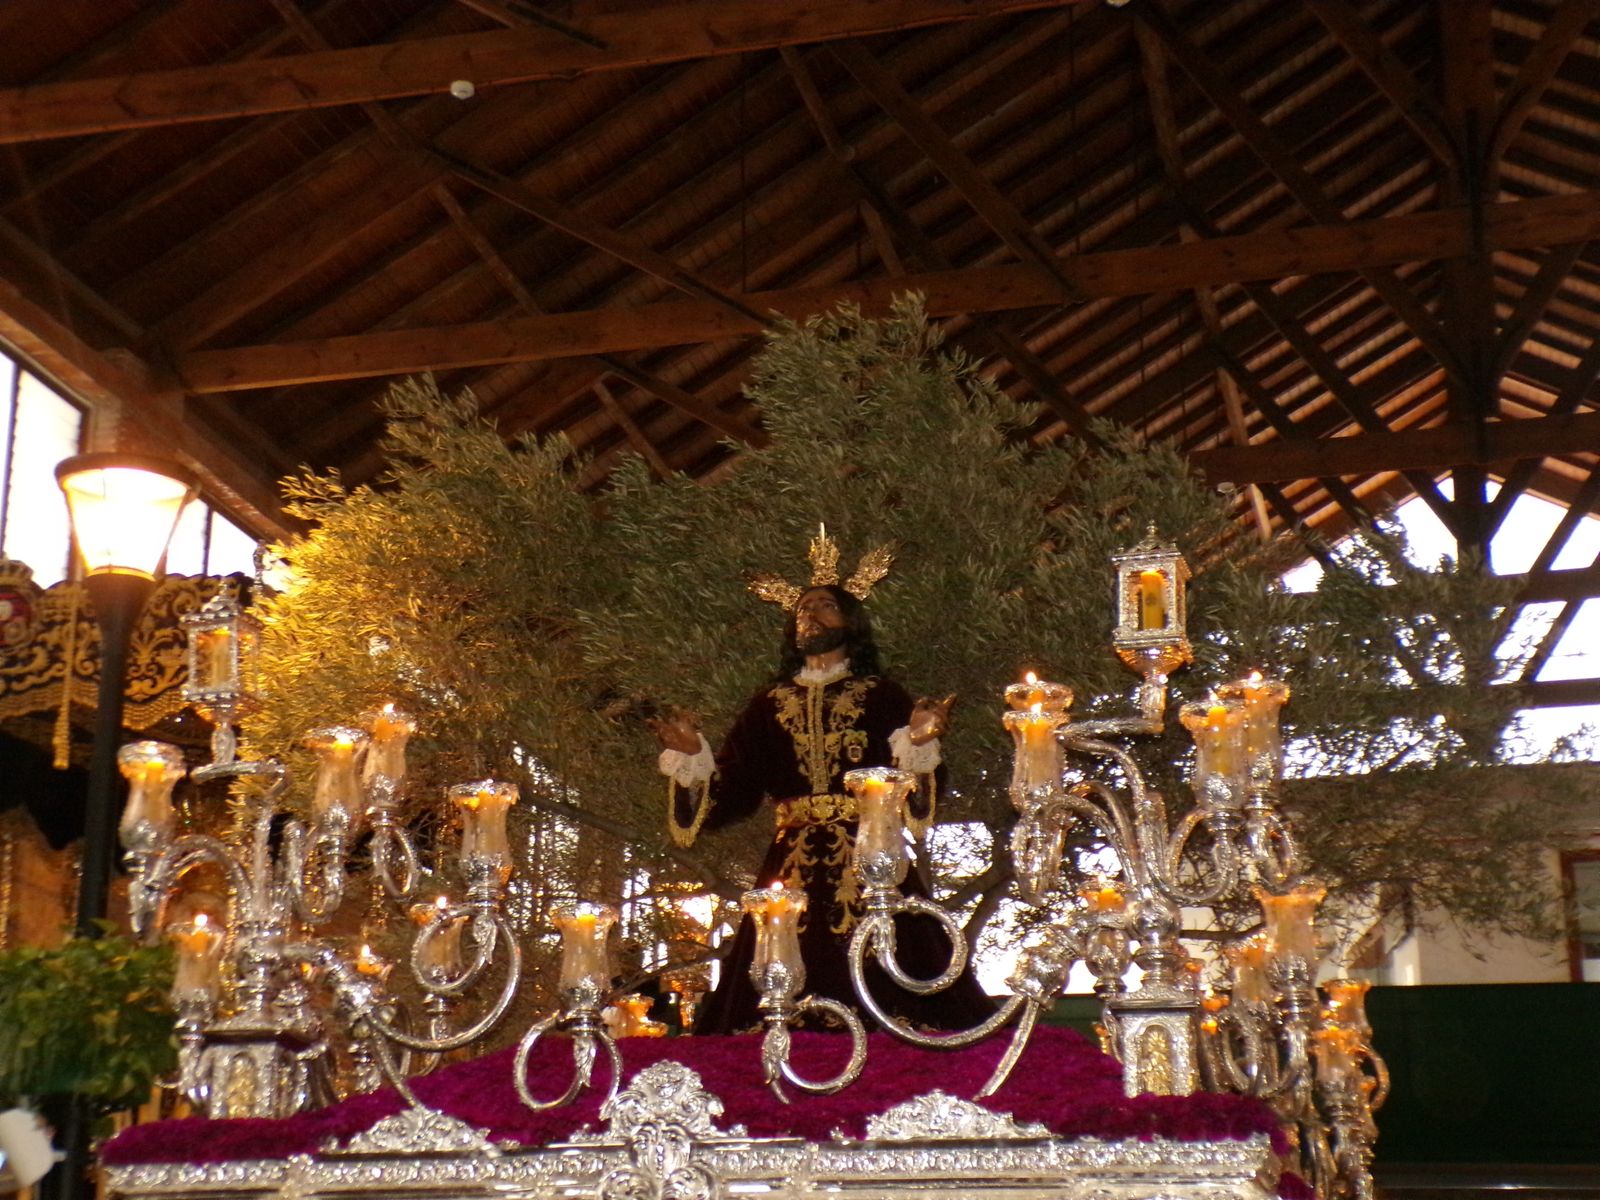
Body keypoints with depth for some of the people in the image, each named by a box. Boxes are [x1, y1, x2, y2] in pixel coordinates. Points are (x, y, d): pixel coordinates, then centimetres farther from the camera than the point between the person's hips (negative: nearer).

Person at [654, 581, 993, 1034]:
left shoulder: (882, 697, 10)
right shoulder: (770, 704, 18)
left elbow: (909, 786, -2)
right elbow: (735, 789, 10)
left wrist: (918, 742, -20)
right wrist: (693, 755, -4)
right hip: (792, 867, 2)